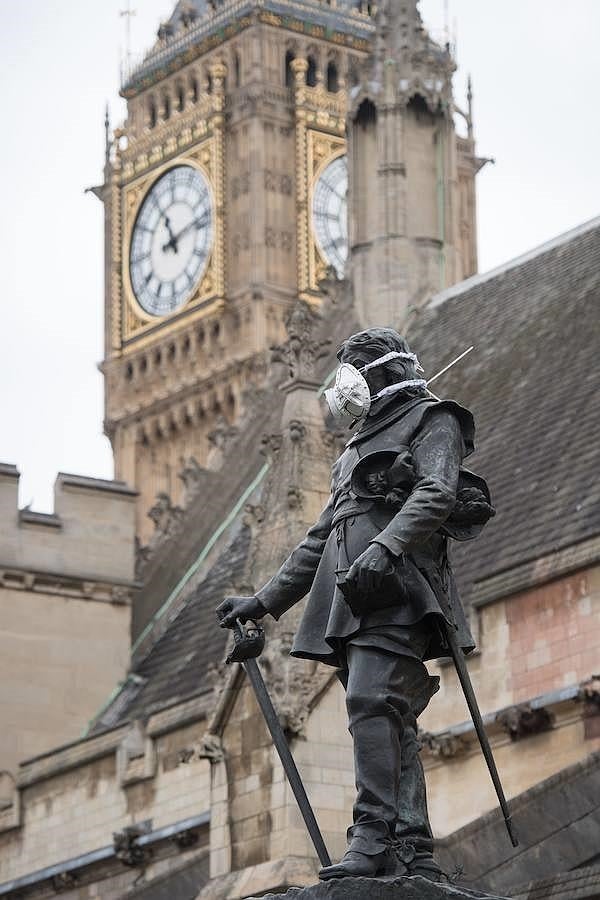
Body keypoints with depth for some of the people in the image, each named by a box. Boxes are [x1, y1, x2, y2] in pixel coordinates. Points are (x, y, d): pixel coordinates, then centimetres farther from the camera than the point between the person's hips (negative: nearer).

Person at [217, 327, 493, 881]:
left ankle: (374, 840, -32)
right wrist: (264, 602, 29)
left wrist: (385, 545, -27)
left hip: (396, 586, -8)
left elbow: (436, 492, -11)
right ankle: (415, 854, -9)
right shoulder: (359, 447, 34)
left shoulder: (431, 421, 9)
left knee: (372, 701, -23)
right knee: (390, 727, -2)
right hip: (352, 599, 8)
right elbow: (320, 540, 35)